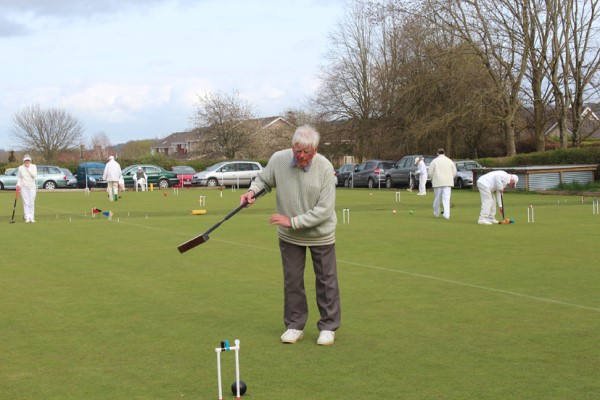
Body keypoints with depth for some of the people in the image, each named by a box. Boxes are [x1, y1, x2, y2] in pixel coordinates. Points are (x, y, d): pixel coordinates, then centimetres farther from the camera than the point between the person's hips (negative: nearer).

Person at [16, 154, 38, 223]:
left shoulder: (33, 166, 1)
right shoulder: (20, 168, 3)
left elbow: (34, 175, -13)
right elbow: (19, 177, 10)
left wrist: (28, 168, -13)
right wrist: (18, 184, -6)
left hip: (32, 187, 0)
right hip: (23, 187, 0)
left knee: (32, 202, -1)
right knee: (25, 202, -5)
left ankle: (32, 218, 5)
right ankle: (27, 218, -6)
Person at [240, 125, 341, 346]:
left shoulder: (325, 168, -24)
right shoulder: (278, 159, -16)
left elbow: (324, 210, -24)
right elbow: (264, 179, 5)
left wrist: (293, 221, -25)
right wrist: (252, 190, -16)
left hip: (320, 234, -2)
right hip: (289, 235, 3)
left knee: (326, 280, 6)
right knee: (292, 280, 10)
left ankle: (328, 327, 19)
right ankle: (295, 325, 24)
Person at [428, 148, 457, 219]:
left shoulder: (434, 161, 0)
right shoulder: (450, 161, 8)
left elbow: (430, 172, -2)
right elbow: (454, 172, 8)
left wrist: (433, 179, 14)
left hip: (437, 182, -1)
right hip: (448, 183, 1)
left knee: (437, 198, 11)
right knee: (446, 199, -3)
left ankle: (436, 213, 24)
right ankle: (446, 214, -13)